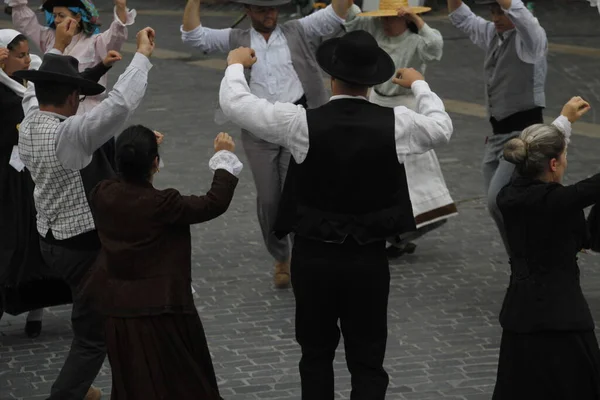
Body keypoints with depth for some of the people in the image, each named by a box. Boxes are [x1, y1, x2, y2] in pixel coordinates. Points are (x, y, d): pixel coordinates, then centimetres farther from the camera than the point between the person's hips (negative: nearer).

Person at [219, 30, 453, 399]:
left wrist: (236, 64, 16)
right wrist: (419, 85, 30)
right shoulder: (395, 123, -9)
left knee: (316, 357, 16)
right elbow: (442, 128, 12)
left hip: (314, 257, 0)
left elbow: (235, 103, -5)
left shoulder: (303, 123, -15)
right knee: (368, 364, 5)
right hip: (369, 260, 0)